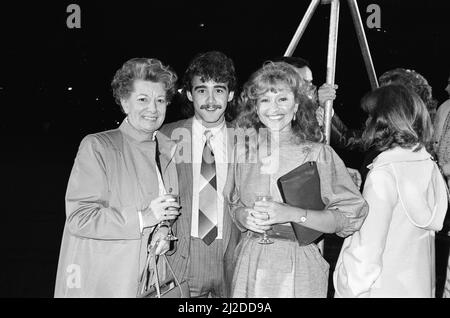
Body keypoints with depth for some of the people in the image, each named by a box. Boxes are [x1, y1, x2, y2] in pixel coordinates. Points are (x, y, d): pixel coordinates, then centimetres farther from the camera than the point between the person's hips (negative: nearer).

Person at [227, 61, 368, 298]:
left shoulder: (319, 154, -9)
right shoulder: (243, 150, 2)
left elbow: (348, 218, -11)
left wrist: (293, 214, -21)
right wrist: (245, 217, -7)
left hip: (299, 270, -2)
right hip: (250, 268, 3)